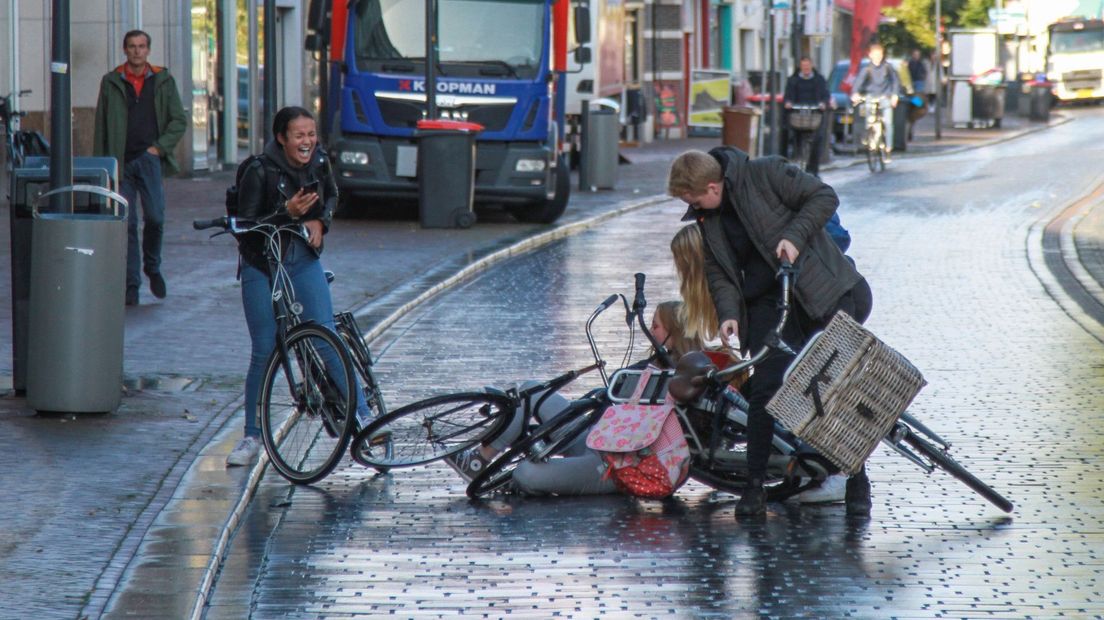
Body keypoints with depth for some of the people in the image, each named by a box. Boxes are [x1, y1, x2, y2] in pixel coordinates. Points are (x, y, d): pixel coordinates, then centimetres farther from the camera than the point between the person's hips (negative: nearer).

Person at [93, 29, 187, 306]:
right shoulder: (111, 82, 8)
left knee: (155, 217, -12)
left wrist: (160, 147, -4)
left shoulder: (163, 81, 9)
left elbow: (179, 120, 10)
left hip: (149, 159, 0)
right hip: (121, 163, 0)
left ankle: (152, 267, 15)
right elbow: (101, 126, 9)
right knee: (127, 224, -2)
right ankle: (131, 286, 4)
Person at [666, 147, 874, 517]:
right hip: (768, 303, 5)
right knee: (764, 389, -9)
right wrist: (728, 313, -9)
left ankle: (857, 483, 6)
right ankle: (755, 484, -2)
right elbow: (718, 274, 9)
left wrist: (794, 236, -20)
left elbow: (824, 196, -9)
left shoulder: (765, 175, -10)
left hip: (823, 291, -5)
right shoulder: (706, 222, 8)